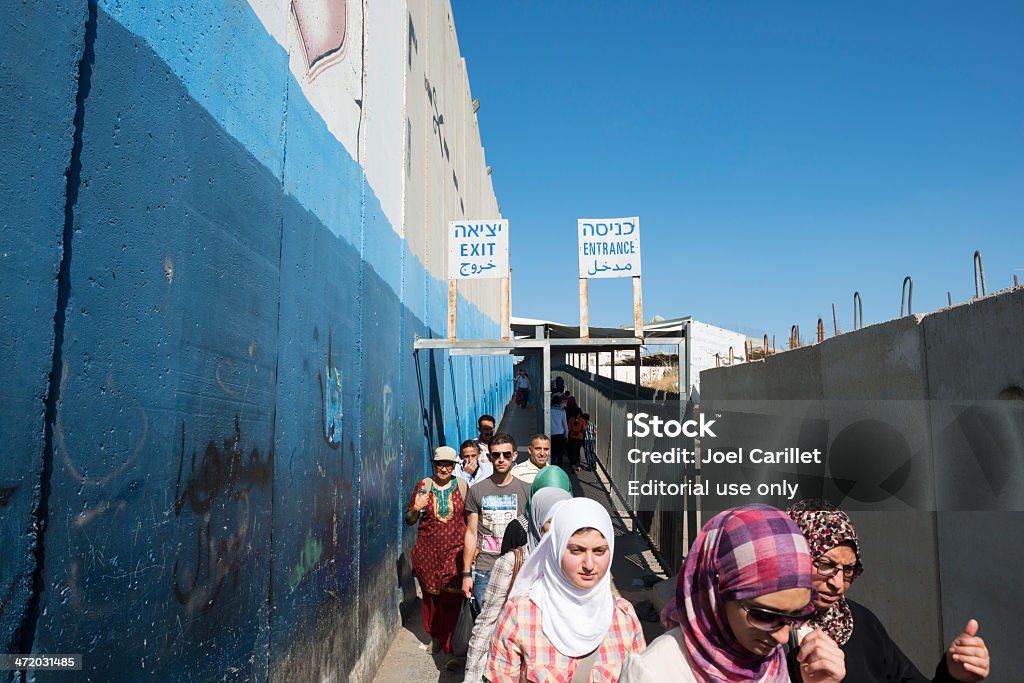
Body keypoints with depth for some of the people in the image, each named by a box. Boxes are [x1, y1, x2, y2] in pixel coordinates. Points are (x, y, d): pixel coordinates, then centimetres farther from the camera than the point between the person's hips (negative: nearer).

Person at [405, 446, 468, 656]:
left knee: (452, 598, -6)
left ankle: (449, 643, 8)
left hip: (454, 550, -1)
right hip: (428, 550, 1)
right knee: (430, 595, 9)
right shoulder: (424, 486, 3)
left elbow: (470, 519, 11)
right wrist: (416, 509, -14)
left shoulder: (462, 486, 2)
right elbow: (409, 520, 7)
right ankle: (434, 636, 30)